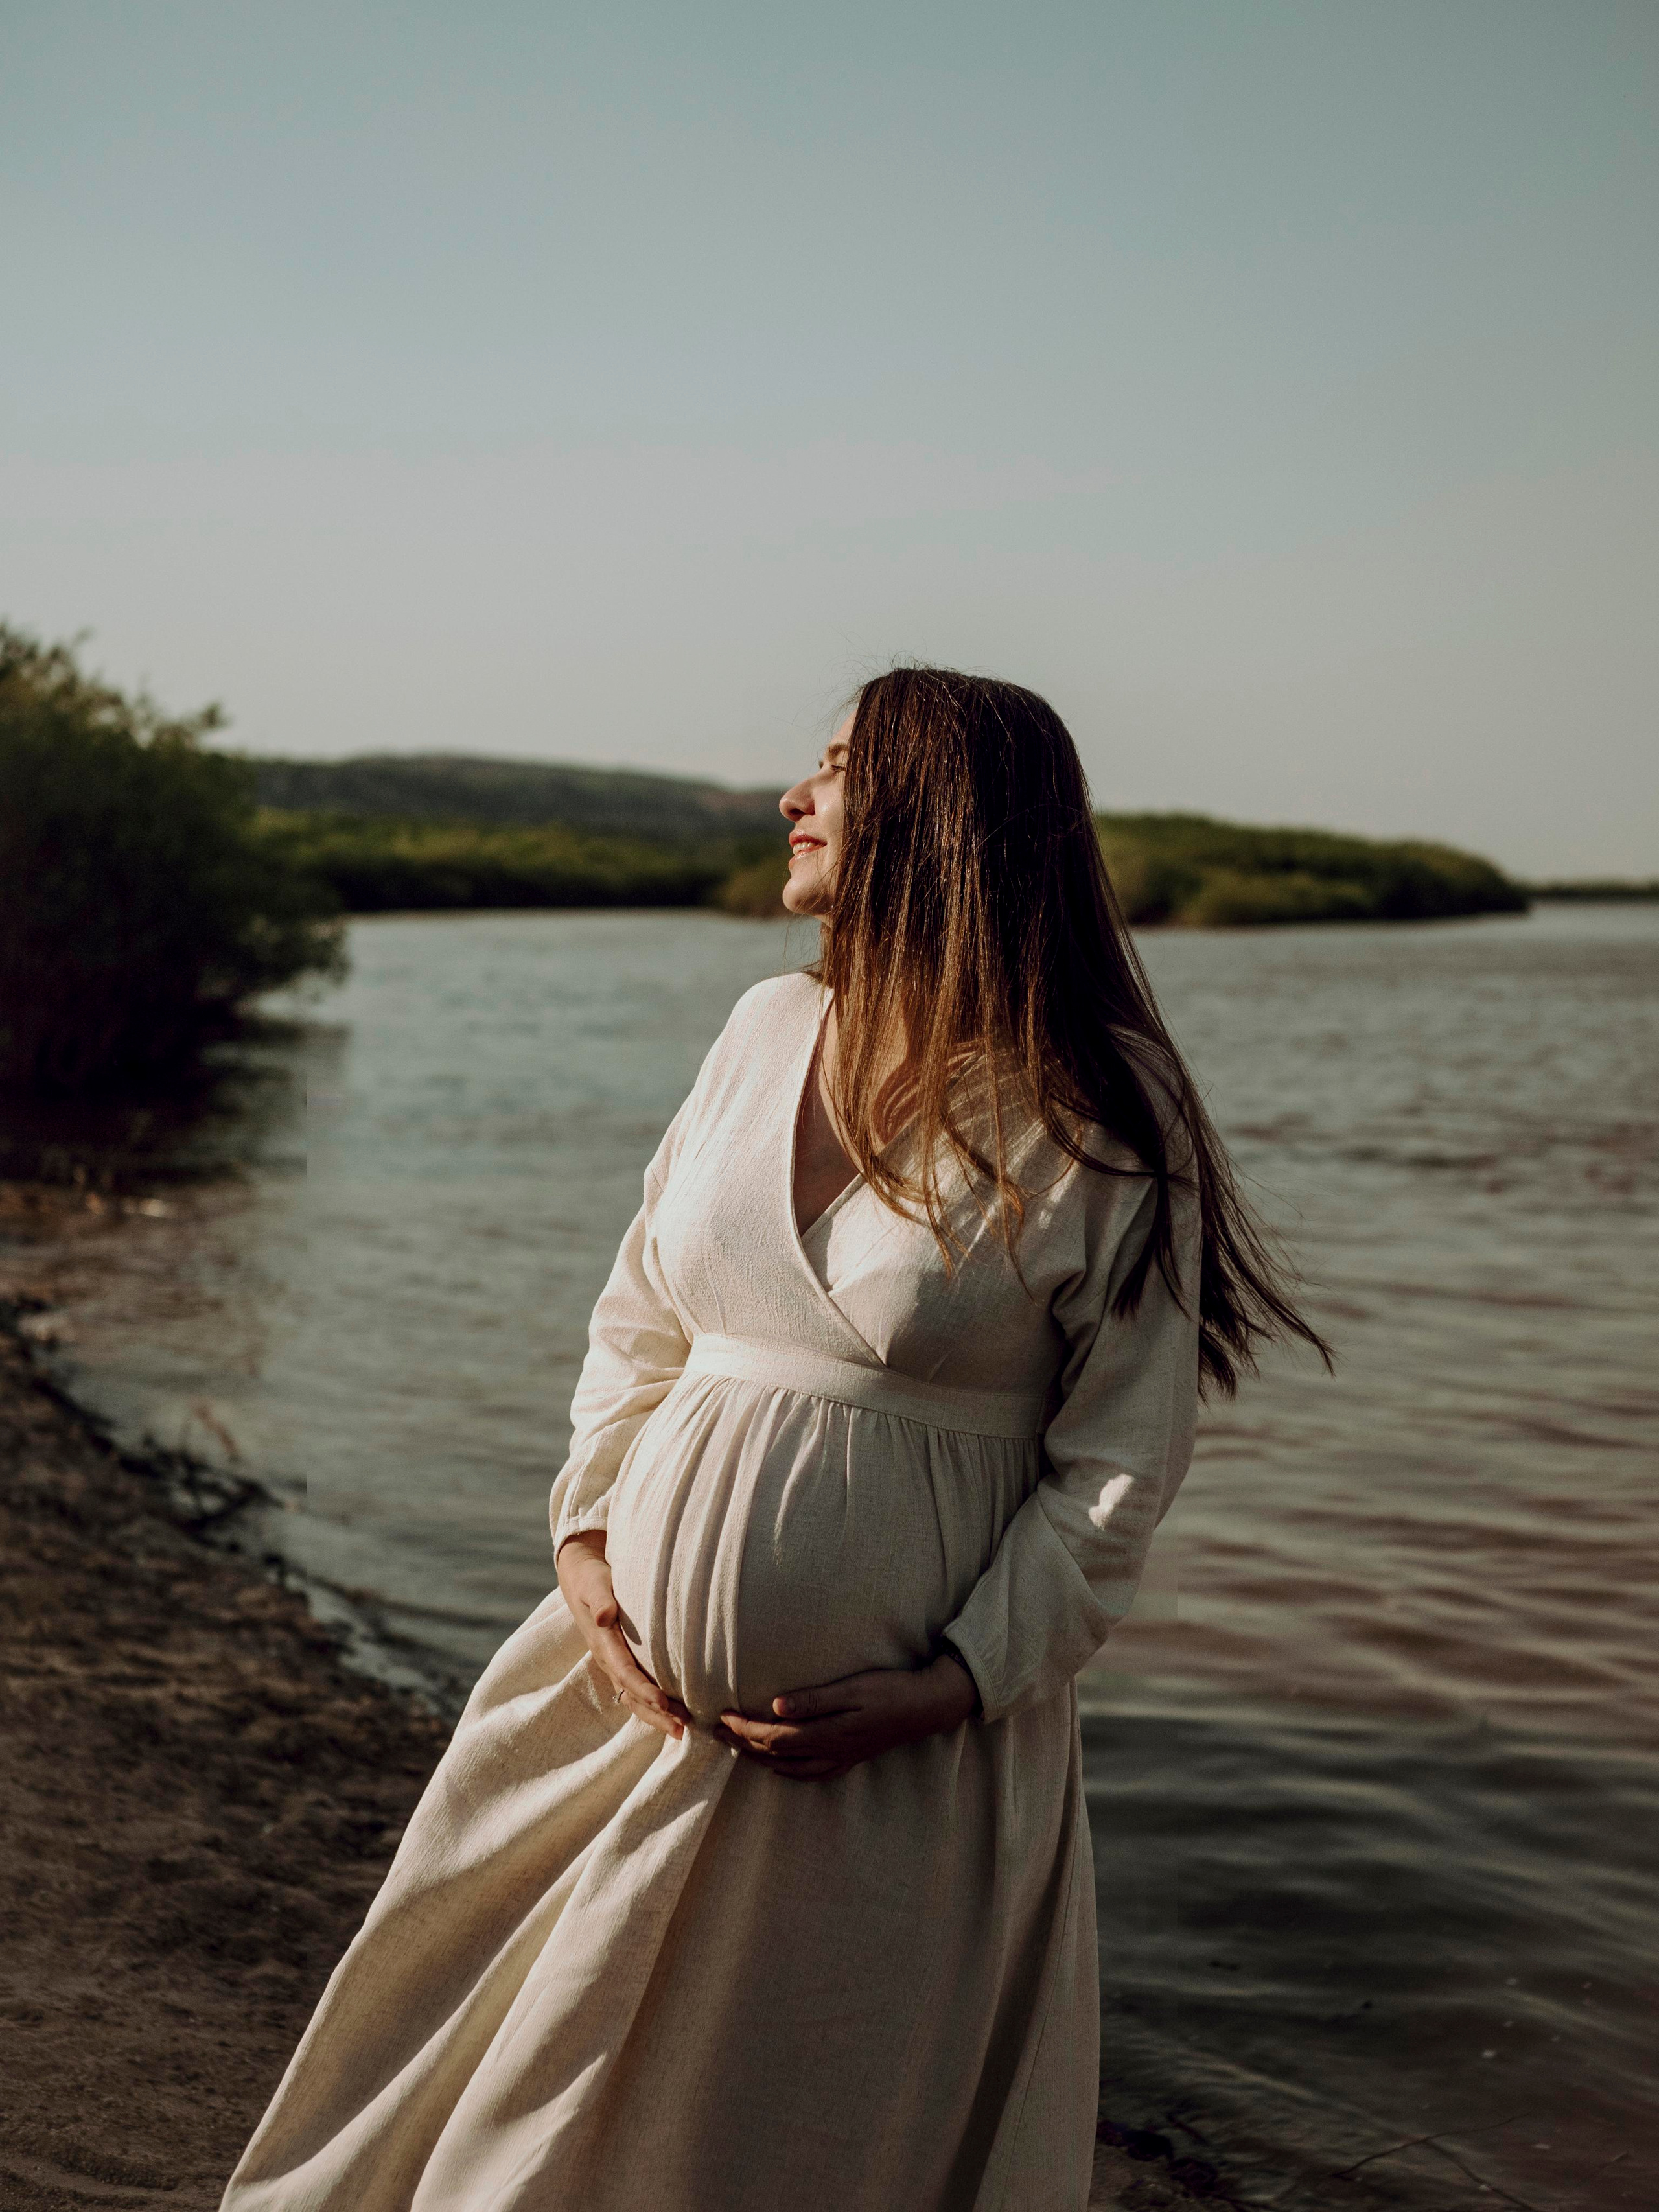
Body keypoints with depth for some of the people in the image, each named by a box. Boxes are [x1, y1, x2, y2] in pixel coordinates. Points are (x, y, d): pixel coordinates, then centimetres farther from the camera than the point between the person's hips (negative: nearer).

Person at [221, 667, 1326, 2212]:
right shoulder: (770, 1030, 4)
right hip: (645, 1681, 5)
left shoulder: (1101, 1124, -12)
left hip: (900, 1749, -4)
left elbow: (1120, 1469, -9)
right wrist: (585, 1546, 0)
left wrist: (947, 1692, -15)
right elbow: (638, 1316, 11)